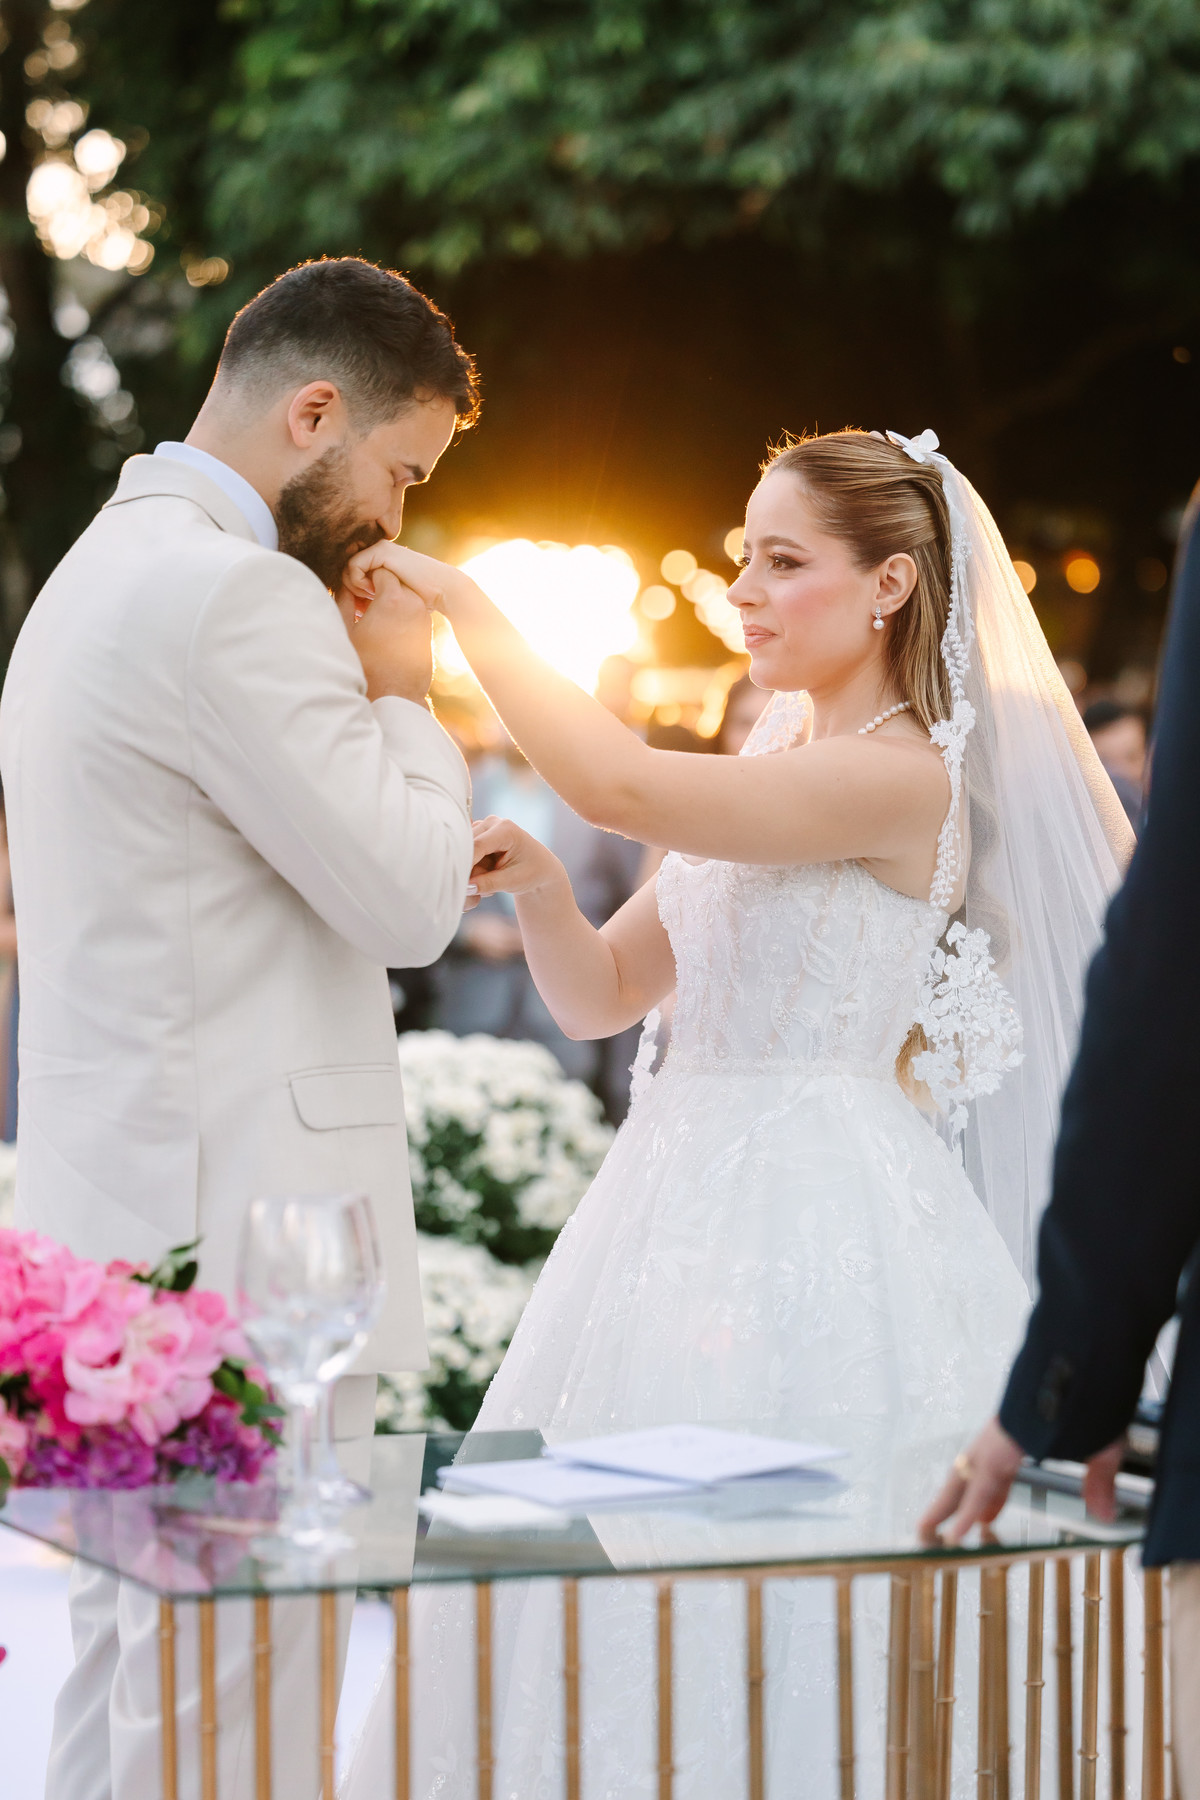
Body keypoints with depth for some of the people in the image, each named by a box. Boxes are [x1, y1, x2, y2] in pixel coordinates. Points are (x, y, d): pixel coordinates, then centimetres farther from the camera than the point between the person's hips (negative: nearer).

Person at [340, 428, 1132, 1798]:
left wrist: (469, 613, -12)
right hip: (687, 1201, 9)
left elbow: (621, 785, -22)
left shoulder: (905, 776, -11)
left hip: (816, 1219, -8)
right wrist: (536, 884, -5)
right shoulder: (769, 770, 16)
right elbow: (599, 995, 15)